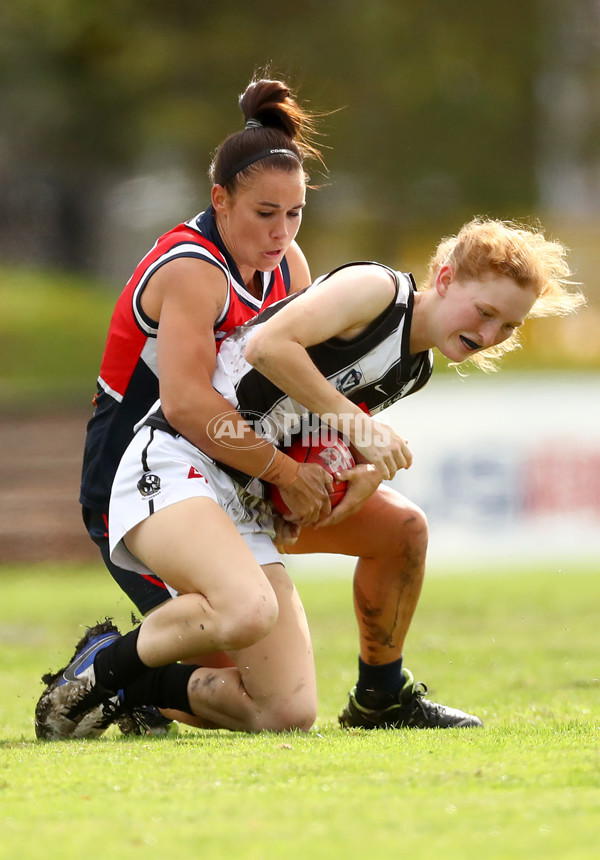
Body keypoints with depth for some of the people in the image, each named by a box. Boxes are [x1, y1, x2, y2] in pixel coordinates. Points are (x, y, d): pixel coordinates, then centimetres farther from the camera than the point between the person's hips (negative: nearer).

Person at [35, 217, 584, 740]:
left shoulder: (414, 371, 17)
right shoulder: (378, 289, -7)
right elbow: (269, 344, -19)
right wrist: (357, 424, -14)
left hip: (245, 507, 8)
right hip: (174, 462, -8)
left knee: (288, 713, -6)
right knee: (247, 611, -38)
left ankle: (132, 689, 12)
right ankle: (106, 664, -12)